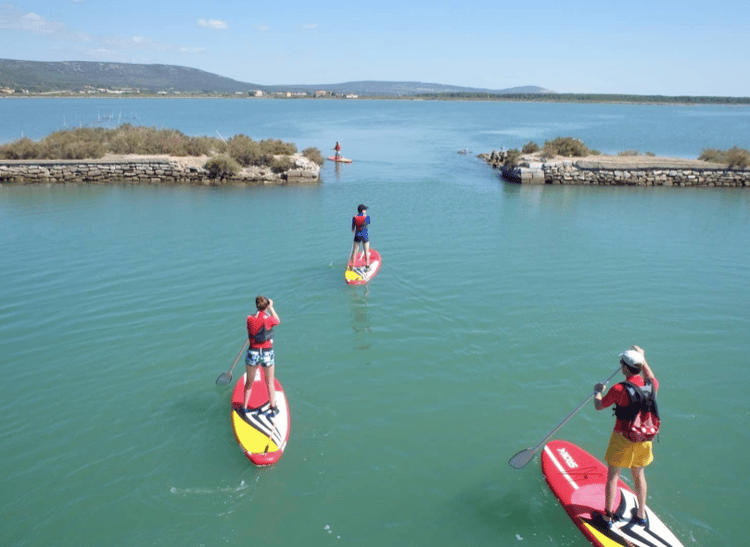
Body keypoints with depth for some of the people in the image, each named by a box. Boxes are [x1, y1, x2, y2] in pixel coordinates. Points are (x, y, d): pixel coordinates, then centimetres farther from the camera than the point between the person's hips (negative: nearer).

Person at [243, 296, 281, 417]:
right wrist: (271, 307, 18)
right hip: (267, 354, -2)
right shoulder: (269, 319, -13)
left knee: (249, 382, 20)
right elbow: (278, 321, 9)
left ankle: (245, 407, 31)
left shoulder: (249, 319, -6)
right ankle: (273, 409, 24)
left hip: (253, 353, 2)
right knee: (270, 383, 16)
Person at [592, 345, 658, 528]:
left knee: (613, 475, 9)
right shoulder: (651, 385, -8)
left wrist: (598, 391, 13)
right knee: (639, 475, 21)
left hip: (622, 438, -5)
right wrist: (642, 359, 25)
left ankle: (608, 516, 18)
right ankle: (641, 514, 33)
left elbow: (599, 406, -6)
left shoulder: (618, 389, -22)